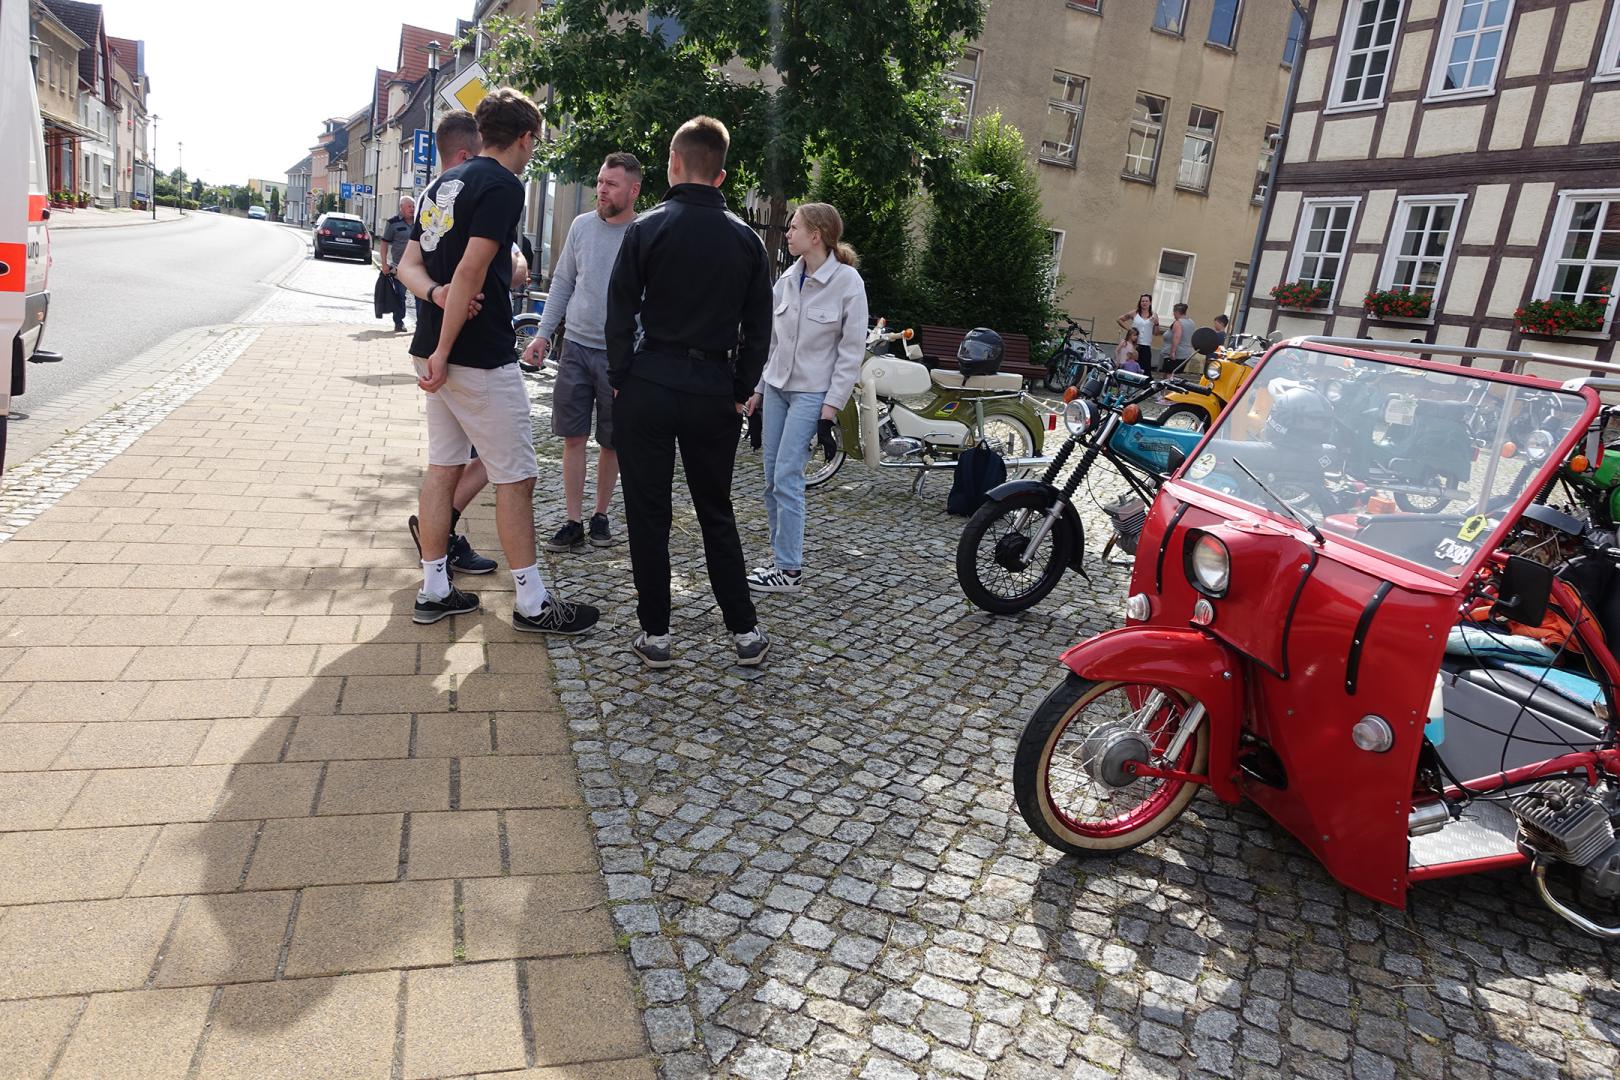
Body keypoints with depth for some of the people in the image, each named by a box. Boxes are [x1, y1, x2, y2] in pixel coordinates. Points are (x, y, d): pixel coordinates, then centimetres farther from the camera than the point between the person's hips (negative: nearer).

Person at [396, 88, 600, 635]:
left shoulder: (443, 184, 16)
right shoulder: (503, 185, -12)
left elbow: (409, 265, 14)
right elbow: (470, 271, -21)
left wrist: (436, 293, -5)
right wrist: (443, 353, -18)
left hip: (437, 351, 9)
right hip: (480, 358, -9)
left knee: (444, 466, 13)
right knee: (516, 476, -2)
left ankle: (434, 591, 20)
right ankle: (531, 603, 6)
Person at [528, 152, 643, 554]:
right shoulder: (582, 225, 4)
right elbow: (562, 283, 11)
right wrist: (543, 334, 5)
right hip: (576, 345, 3)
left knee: (612, 441, 8)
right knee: (573, 437, 2)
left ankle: (601, 516, 24)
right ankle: (573, 522, 9)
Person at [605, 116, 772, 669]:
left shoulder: (647, 228, -4)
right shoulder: (746, 239, 5)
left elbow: (620, 312, -5)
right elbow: (759, 326, 6)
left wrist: (620, 379, 4)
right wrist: (742, 391, 12)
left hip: (648, 388, -3)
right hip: (714, 392, 3)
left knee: (648, 515, 6)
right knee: (716, 514, 13)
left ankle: (654, 634, 12)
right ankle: (745, 632, 17)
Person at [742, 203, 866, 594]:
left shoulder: (847, 282, -10)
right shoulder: (787, 280, 8)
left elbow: (852, 351, -10)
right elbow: (772, 339, 14)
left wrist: (830, 409, -14)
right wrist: (758, 390, 12)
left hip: (812, 392, -6)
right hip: (777, 386, 6)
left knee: (787, 476, -11)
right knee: (771, 478, 5)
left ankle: (789, 570, -1)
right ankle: (783, 558, 16)